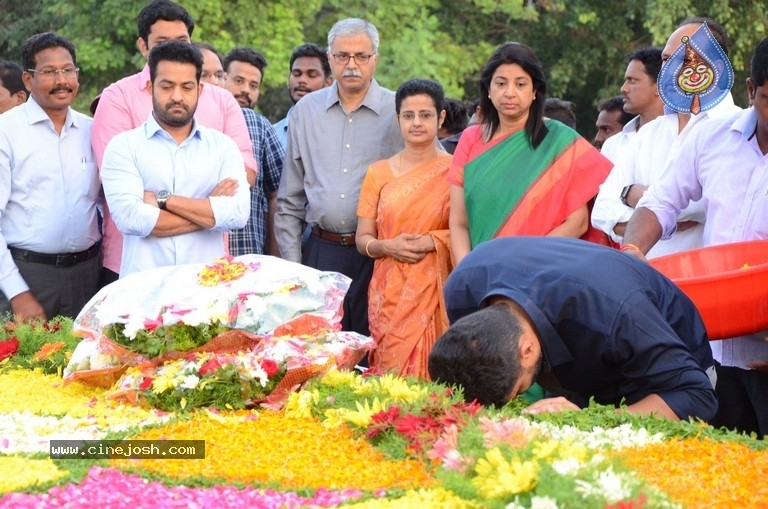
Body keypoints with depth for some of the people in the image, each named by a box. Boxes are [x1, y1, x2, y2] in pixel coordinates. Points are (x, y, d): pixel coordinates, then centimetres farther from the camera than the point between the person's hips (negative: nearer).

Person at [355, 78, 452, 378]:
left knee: (432, 373, -9)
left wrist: (434, 241, -14)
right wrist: (388, 246, -9)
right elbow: (363, 240, 11)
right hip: (390, 294, 2)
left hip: (437, 293, -2)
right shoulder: (379, 173, 11)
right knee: (391, 373, -5)